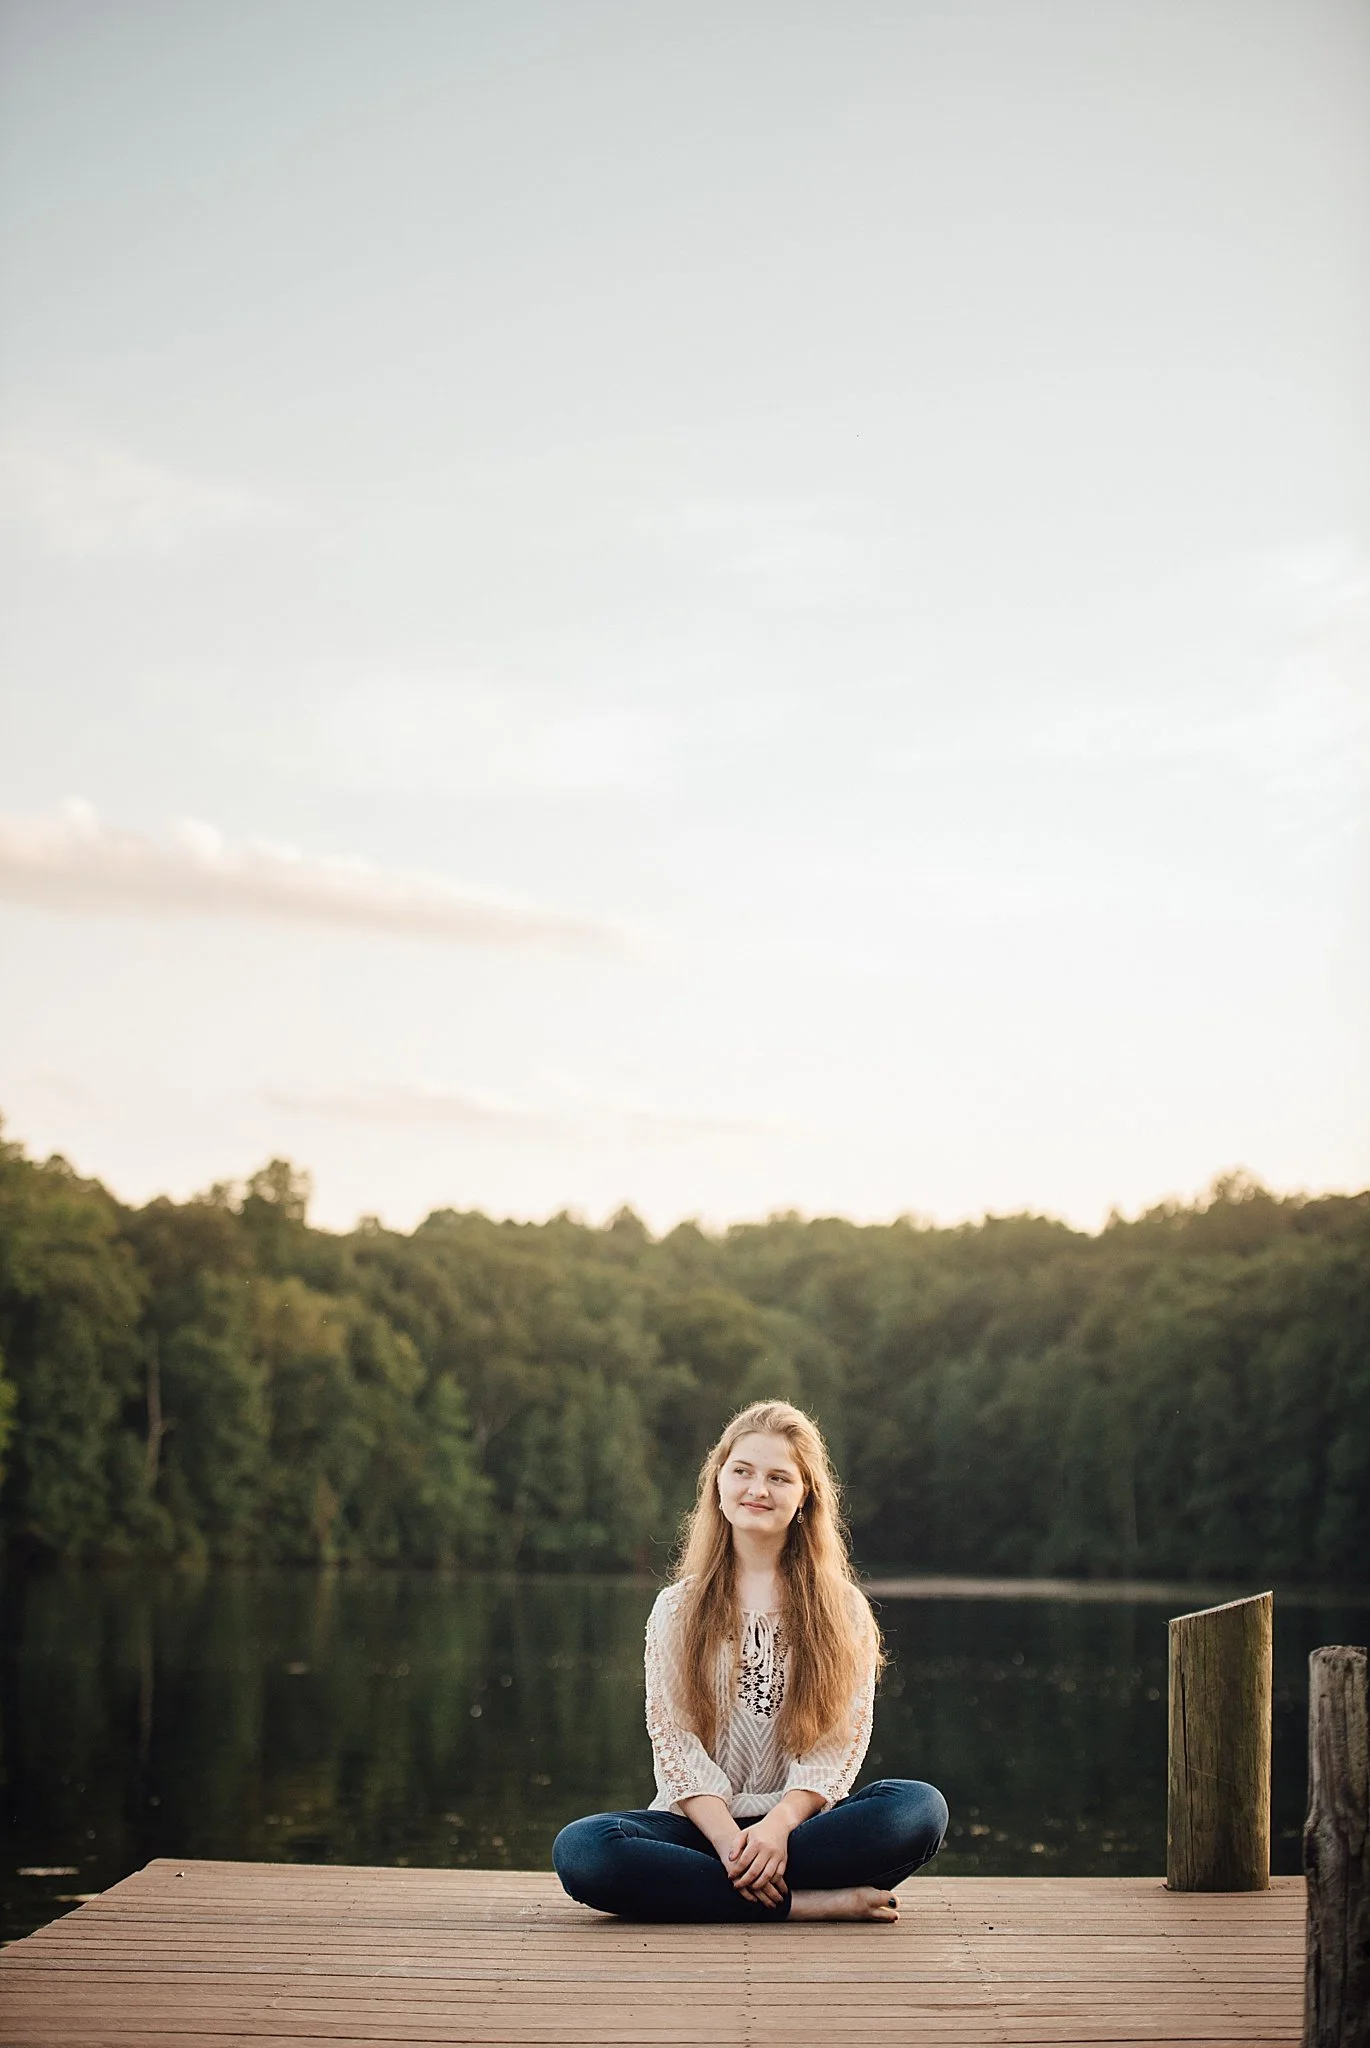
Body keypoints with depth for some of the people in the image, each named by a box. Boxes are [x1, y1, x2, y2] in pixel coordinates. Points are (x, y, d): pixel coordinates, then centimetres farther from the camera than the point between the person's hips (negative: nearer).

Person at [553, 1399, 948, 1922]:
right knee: (581, 1849, -32)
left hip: (801, 1823, 0)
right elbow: (674, 1739, 0)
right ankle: (808, 1903, -29)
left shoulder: (844, 1611, 9)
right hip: (700, 1823, 1)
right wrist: (728, 1838, -17)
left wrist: (778, 1825, -19)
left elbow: (837, 1745, 0)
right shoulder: (677, 1609, 10)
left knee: (920, 1806, -29)